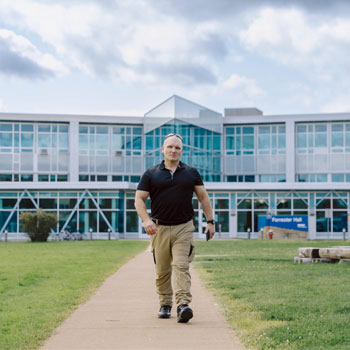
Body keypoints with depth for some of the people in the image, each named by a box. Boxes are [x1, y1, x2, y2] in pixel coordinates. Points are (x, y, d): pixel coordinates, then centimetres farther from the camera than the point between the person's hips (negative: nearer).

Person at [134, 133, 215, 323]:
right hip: (160, 229, 1)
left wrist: (210, 221, 8)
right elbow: (139, 199, 3)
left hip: (184, 228, -1)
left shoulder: (191, 173, 11)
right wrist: (146, 220, -13)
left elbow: (203, 197, 15)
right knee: (162, 270, 6)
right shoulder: (151, 174, 7)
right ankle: (165, 304, 19)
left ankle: (183, 304, -21)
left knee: (181, 266, -13)